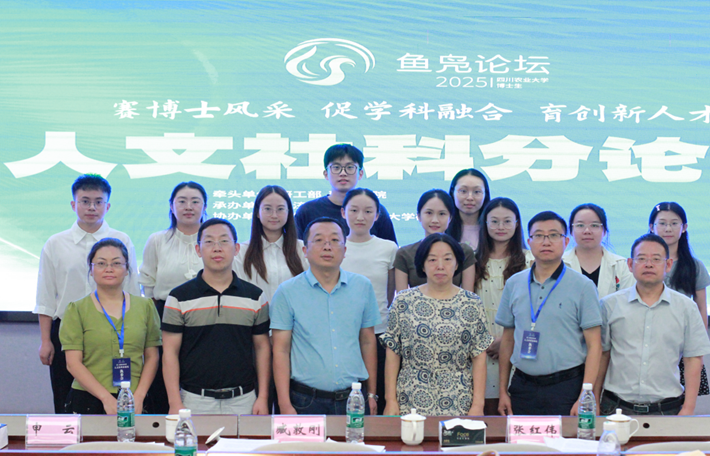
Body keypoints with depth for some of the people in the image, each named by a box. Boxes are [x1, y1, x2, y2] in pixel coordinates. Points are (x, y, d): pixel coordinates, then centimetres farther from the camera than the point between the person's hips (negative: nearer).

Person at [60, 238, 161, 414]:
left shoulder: (145, 306, 9)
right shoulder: (77, 310, 2)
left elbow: (152, 357, 8)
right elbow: (73, 363, -4)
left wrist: (139, 396, -6)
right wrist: (107, 398, -13)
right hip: (88, 401, -1)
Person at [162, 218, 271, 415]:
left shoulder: (255, 297, 6)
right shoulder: (179, 297, 1)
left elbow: (262, 348, 8)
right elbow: (170, 352, -1)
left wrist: (263, 397, 1)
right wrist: (175, 403, -8)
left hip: (243, 400, 1)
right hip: (195, 400, -1)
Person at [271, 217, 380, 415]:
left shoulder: (363, 287, 6)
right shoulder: (287, 292, -2)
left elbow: (368, 343, 12)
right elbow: (281, 351, -3)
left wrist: (371, 394, 11)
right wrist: (285, 405, -8)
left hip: (354, 398, 2)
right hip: (306, 399, -2)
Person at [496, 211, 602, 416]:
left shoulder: (582, 286, -2)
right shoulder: (514, 284, 9)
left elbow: (594, 346, -4)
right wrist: (503, 391, 10)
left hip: (567, 387, -3)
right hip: (522, 387, 3)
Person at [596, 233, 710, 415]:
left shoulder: (686, 307, 5)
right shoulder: (610, 305, 4)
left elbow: (693, 359, 5)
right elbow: (602, 355, 8)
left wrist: (688, 409, -1)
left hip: (668, 409, 0)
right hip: (617, 407, 0)